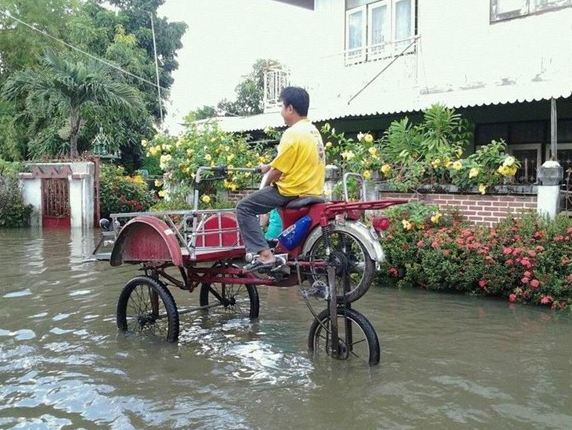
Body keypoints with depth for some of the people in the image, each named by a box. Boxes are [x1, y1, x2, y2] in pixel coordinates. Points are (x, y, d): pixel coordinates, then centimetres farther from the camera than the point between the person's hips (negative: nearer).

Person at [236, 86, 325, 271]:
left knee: (244, 207, -4)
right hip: (312, 190, 10)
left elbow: (278, 171, -16)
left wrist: (266, 185, 4)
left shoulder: (293, 133, -18)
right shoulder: (312, 130, 11)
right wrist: (268, 166, 29)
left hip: (293, 191, -9)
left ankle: (265, 255, -13)